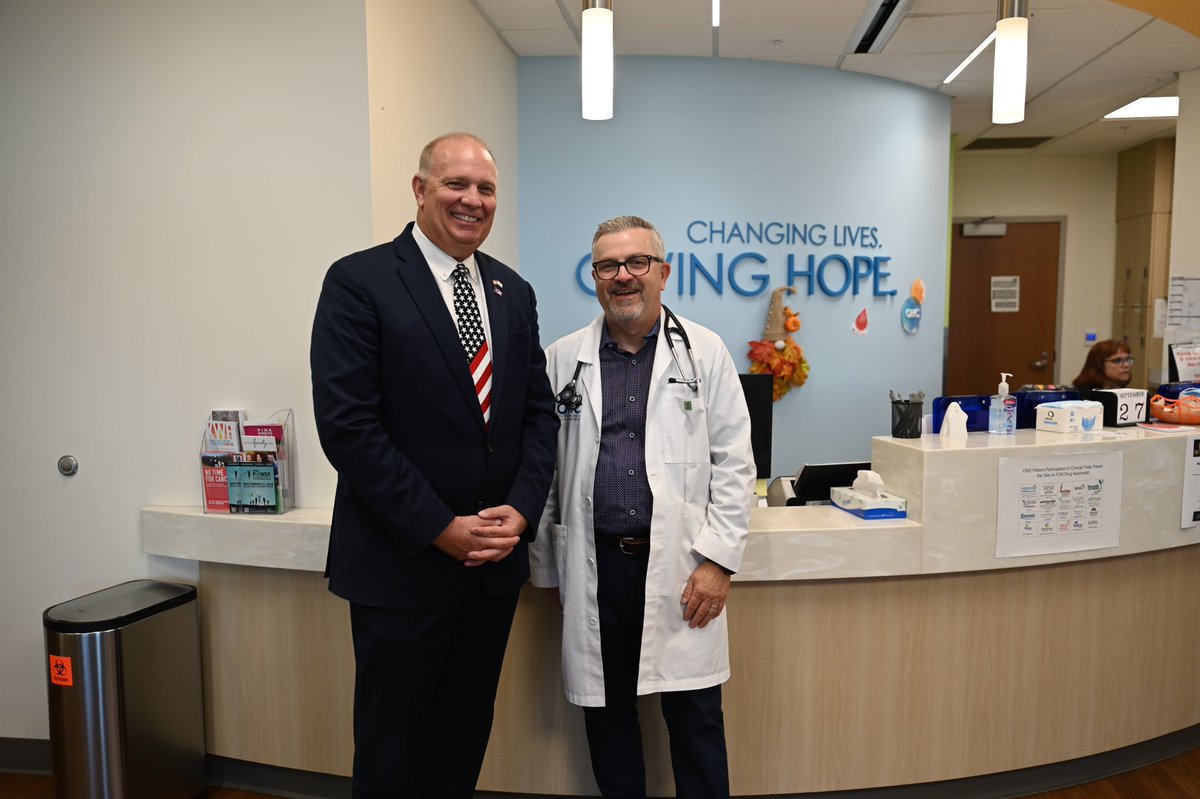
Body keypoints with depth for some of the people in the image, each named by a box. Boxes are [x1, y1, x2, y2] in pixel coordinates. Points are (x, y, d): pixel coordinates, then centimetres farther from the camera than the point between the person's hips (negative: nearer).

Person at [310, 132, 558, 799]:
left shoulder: (513, 292, 9)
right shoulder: (359, 281, -9)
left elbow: (539, 411, 7)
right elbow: (346, 424, -15)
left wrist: (521, 510, -8)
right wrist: (440, 529, -16)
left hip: (496, 561, 5)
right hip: (403, 562, -4)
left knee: (464, 742, 20)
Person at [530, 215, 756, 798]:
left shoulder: (704, 352, 2)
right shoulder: (563, 359, 5)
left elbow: (733, 462, 1)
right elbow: (544, 470, 8)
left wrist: (719, 559, -6)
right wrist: (548, 570, 8)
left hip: (680, 568, -1)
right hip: (594, 566, 2)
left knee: (695, 718, 7)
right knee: (606, 715, 14)